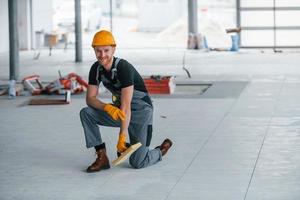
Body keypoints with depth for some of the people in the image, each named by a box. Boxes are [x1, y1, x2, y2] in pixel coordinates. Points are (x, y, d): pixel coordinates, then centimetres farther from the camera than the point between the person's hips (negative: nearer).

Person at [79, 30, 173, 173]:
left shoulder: (123, 68, -26)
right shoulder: (96, 69, -5)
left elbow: (126, 106, -28)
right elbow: (90, 98, -9)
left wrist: (122, 137, -30)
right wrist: (107, 107, -31)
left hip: (140, 111, -6)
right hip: (118, 109, 6)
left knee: (137, 163, -13)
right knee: (85, 113, -16)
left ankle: (161, 150, 21)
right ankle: (102, 157, -10)